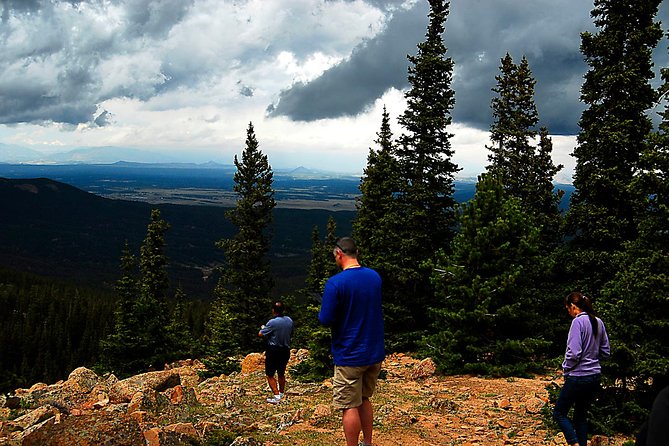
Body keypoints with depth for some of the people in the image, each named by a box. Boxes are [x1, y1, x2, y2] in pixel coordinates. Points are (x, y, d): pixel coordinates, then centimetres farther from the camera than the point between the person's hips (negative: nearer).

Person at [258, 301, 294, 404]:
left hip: (273, 350, -6)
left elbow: (260, 334, -13)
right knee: (281, 373, 21)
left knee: (270, 375, 1)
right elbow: (291, 334, 14)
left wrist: (262, 328, 8)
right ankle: (281, 393, 35)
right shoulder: (289, 320, 1)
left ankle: (276, 396, -8)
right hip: (286, 350, 6)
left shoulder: (272, 322, -20)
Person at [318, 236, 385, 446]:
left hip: (349, 356, -7)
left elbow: (325, 320, -17)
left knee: (350, 407, 3)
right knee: (364, 400, 21)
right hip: (375, 352, 7)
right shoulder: (375, 277, 4)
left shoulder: (335, 283, -18)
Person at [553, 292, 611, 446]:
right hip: (595, 376, 8)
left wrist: (566, 368, -6)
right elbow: (606, 352, 14)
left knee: (559, 413, 4)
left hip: (578, 376, -8)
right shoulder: (598, 322, 7)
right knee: (581, 415, 17)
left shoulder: (578, 321, -17)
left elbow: (574, 353, -22)